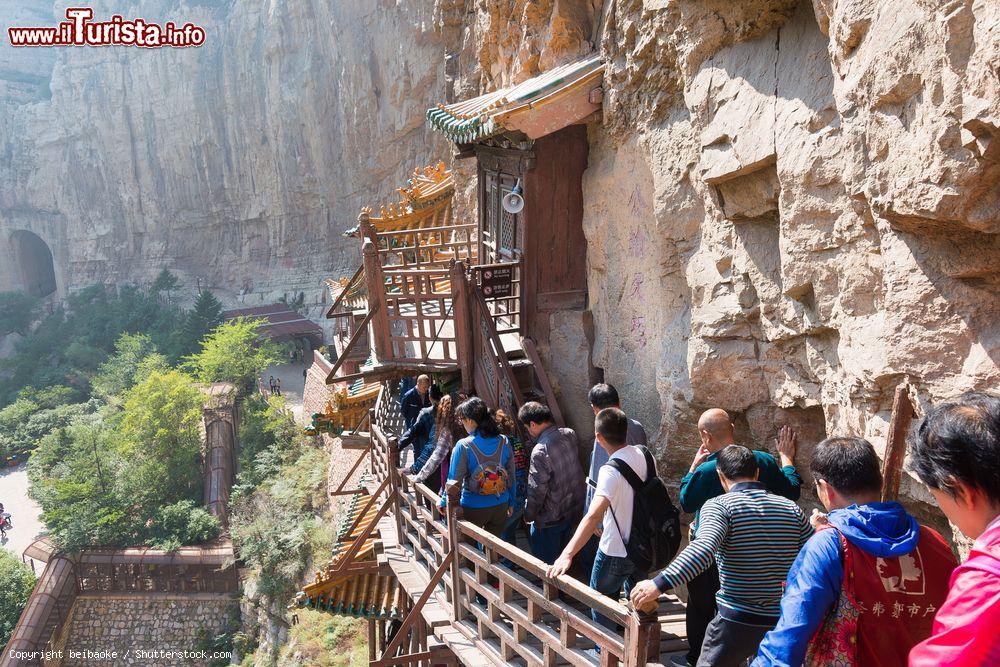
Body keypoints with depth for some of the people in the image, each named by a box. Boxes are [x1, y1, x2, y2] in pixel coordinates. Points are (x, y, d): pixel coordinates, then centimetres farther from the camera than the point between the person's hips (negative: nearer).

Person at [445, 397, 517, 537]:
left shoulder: (463, 446, -17)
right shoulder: (504, 442, -5)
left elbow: (454, 482, -13)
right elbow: (511, 477, 4)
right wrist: (511, 503, 16)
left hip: (472, 509, -3)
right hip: (501, 507, 4)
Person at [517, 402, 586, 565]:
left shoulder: (540, 450, -27)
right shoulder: (570, 435, -6)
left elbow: (537, 490, -21)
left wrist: (529, 515, -6)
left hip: (552, 516, -7)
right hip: (575, 506, 8)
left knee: (545, 562, 12)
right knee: (562, 552, 26)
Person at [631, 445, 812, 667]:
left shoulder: (719, 505, -11)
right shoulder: (791, 508, 2)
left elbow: (704, 548, -29)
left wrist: (659, 584, -35)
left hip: (735, 623, -4)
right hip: (783, 624, 4)